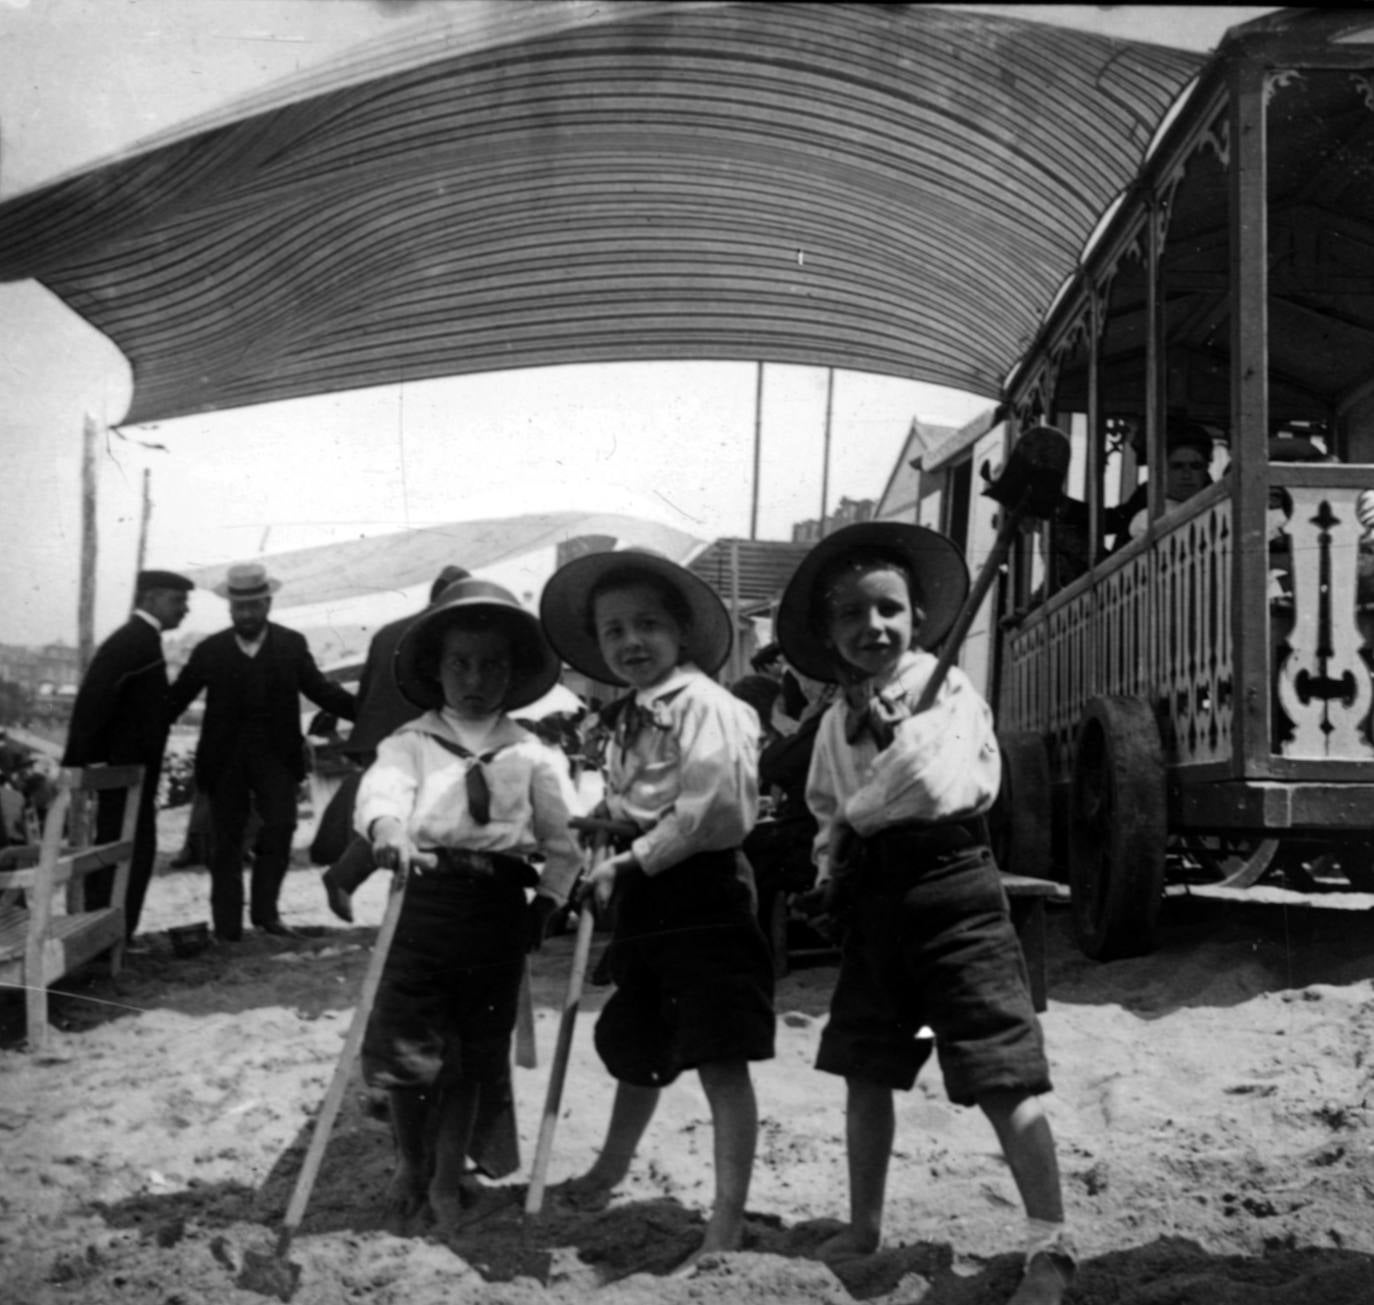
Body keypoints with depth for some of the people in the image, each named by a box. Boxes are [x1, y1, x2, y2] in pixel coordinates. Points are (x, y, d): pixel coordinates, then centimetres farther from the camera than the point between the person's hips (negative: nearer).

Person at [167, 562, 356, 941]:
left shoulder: (292, 645, 5)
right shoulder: (210, 651, 4)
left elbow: (321, 690, 8)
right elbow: (176, 698, 9)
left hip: (276, 755, 0)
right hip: (225, 760, 0)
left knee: (281, 825, -16)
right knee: (226, 841, 3)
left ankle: (265, 910, -1)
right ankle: (227, 927, 10)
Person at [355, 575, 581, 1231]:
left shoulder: (531, 753, 9)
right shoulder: (410, 741, 4)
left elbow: (567, 836, 7)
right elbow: (382, 789, -17)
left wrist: (547, 901, -5)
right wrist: (387, 830, -38)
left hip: (500, 906, 1)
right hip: (427, 896, -1)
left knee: (476, 1048, 9)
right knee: (405, 1045, 2)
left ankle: (450, 1174, 29)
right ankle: (410, 1163, 29)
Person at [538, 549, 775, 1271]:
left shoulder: (703, 703, -14)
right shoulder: (621, 718, 14)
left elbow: (711, 809, -21)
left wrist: (632, 861, -16)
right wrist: (616, 866, 2)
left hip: (702, 892, -9)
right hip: (644, 897, 9)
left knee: (720, 1063, -4)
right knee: (638, 1051, 24)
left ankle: (727, 1223, 2)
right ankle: (608, 1172, 45)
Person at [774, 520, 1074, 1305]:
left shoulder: (949, 690, -8)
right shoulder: (838, 720, 10)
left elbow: (946, 786, -21)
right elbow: (826, 811, 20)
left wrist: (893, 727, -8)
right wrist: (833, 865, 3)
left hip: (949, 890, -7)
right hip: (873, 902, 7)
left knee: (1002, 1078, -9)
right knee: (864, 1070, 15)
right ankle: (865, 1225, 31)